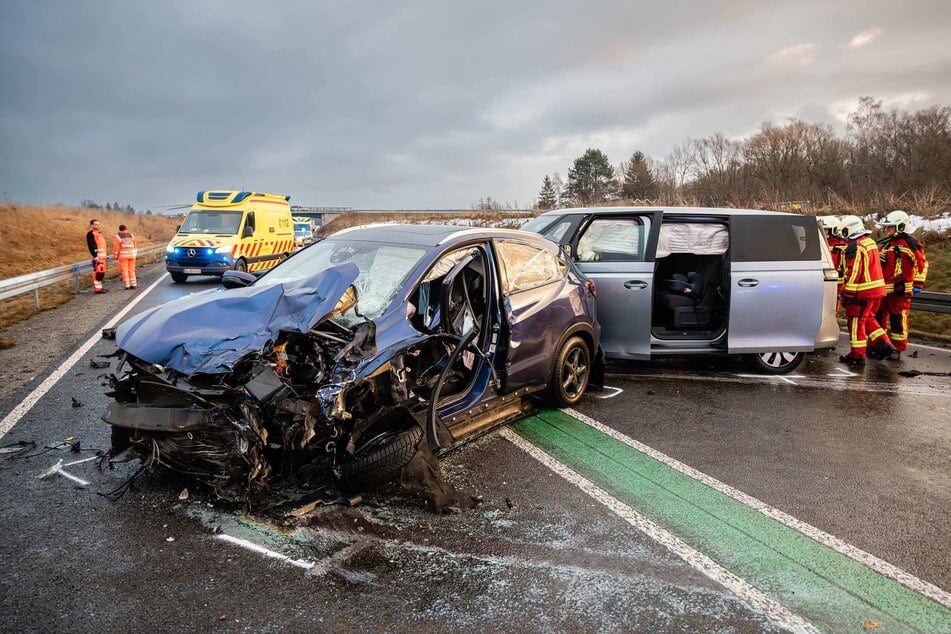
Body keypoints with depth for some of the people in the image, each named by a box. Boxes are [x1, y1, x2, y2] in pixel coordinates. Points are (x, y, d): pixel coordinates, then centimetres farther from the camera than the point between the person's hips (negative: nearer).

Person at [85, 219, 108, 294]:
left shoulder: (99, 233, 22)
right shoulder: (90, 234, -7)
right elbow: (91, 245, -16)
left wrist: (106, 254, 27)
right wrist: (95, 255, -23)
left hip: (103, 256, 10)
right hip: (97, 256, -10)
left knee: (102, 272, 13)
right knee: (98, 272, -12)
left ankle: (100, 287, 20)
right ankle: (97, 288, -13)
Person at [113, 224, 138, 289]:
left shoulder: (117, 236, -5)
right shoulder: (131, 235, 7)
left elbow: (116, 247, -8)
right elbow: (135, 245, 8)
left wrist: (115, 257, -1)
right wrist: (135, 254, 16)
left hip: (123, 256, -4)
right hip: (131, 255, 4)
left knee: (124, 271, 1)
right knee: (131, 270, 10)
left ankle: (127, 286, -3)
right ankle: (133, 285, 4)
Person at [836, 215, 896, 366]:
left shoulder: (854, 247, -18)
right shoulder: (871, 242, 12)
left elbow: (853, 273, -21)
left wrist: (847, 294, -16)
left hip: (863, 292, -9)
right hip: (877, 288, 9)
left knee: (856, 321, 0)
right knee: (867, 319, 22)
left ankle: (857, 355, 4)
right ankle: (883, 344, 18)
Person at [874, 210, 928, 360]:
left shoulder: (909, 244, -10)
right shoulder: (887, 244, 17)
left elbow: (922, 264, -11)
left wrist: (917, 284, -11)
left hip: (900, 290, -8)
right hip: (883, 288, 8)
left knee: (898, 319, -2)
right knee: (879, 317, 14)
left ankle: (898, 349, 8)